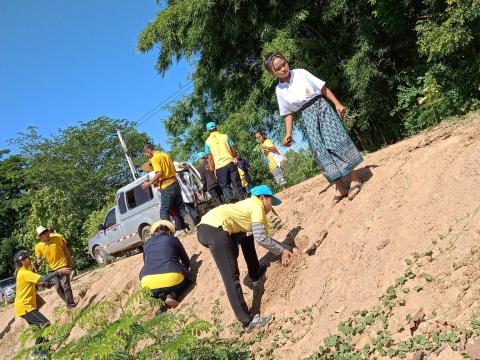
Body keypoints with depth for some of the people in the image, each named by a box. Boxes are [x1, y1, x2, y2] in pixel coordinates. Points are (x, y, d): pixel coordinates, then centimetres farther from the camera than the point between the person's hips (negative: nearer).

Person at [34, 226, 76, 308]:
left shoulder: (57, 239, -9)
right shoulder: (38, 247, -6)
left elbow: (65, 249, 3)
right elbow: (38, 259, 1)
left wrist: (69, 261, 4)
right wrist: (39, 262, -24)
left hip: (63, 265, -3)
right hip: (53, 269, 3)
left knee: (65, 284, -11)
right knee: (58, 288, 5)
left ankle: (71, 303, 1)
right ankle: (68, 303, 21)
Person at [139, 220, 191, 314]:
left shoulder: (146, 244, 25)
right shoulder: (173, 239, 19)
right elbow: (186, 262, 29)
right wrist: (180, 271, 51)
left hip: (149, 283, 3)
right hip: (172, 279, -3)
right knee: (185, 278, 32)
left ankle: (159, 298, 5)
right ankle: (172, 295, 3)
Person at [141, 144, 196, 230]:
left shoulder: (154, 158, -7)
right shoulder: (166, 155, 18)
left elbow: (159, 173, -20)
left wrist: (149, 183, -12)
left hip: (166, 187, -8)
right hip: (174, 183, 8)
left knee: (164, 212, -2)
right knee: (181, 208, 11)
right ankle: (193, 226, 3)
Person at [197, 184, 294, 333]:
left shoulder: (250, 204, 30)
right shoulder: (257, 206, 4)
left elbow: (261, 236, 34)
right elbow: (261, 239, -3)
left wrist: (282, 250, 32)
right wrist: (282, 250, 11)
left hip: (205, 227, 10)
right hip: (215, 230, -10)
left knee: (246, 236, 31)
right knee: (231, 277, -12)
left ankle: (256, 276, 41)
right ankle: (248, 322, -12)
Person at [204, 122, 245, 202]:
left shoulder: (207, 141, 3)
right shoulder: (225, 136, 5)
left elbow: (209, 157, 2)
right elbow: (233, 150, 6)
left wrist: (213, 169, 10)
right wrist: (234, 158, 23)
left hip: (219, 166, -1)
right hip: (230, 163, 1)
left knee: (225, 186, 7)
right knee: (237, 184, 7)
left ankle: (230, 201, -1)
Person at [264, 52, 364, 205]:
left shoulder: (300, 73, -1)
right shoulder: (280, 90, 3)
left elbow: (323, 88, 2)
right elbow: (288, 114, 8)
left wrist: (337, 103, -5)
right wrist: (289, 133, -2)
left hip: (321, 107, -1)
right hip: (307, 117, 1)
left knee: (337, 140, -9)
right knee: (321, 151, -4)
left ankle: (354, 180, -2)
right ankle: (340, 187, 3)